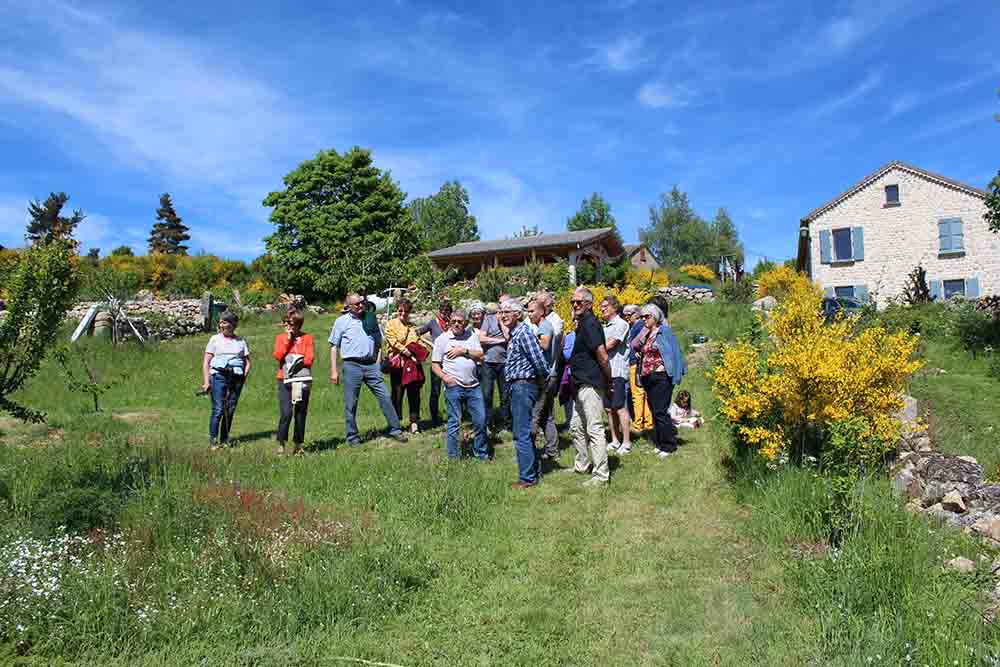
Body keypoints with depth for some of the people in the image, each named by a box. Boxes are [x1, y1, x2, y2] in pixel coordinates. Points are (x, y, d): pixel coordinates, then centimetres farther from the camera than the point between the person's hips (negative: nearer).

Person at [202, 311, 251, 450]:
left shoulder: (240, 341, 13)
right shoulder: (215, 339, 8)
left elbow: (247, 361, 16)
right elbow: (206, 362, 5)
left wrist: (244, 376, 1)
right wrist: (206, 381, -3)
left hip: (236, 378, 2)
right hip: (219, 376, -2)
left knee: (230, 410, 4)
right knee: (218, 410, -9)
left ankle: (224, 440, 13)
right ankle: (213, 441, -3)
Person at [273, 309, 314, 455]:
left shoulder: (307, 338, 7)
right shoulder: (281, 337, 10)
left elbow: (310, 358, -1)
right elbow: (278, 356, -5)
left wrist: (301, 362, -17)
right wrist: (288, 339, -5)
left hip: (302, 380, 0)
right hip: (284, 380, 0)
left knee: (301, 414, 3)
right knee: (286, 413, -12)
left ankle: (297, 445, 13)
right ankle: (281, 444, -2)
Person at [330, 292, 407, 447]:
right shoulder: (341, 321, 6)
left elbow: (378, 344, 19)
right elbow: (333, 347, 6)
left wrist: (377, 364, 8)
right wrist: (333, 371, -1)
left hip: (371, 365, 2)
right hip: (352, 365, -2)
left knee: (385, 397, -1)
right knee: (350, 403, 2)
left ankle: (395, 430, 8)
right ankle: (353, 436, 15)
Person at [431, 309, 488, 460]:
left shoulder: (472, 335, 11)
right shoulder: (442, 339, 2)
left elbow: (480, 356, 4)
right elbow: (434, 365, 0)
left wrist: (464, 350, -9)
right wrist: (444, 377, -17)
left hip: (473, 385, 3)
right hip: (453, 386, -3)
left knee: (481, 420, 6)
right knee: (455, 422, 2)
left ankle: (481, 453, 22)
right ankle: (453, 456, 14)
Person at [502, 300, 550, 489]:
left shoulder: (523, 333, -16)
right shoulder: (514, 334, 14)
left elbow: (538, 359, -23)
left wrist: (543, 378, -8)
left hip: (523, 386, -10)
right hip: (517, 386, 10)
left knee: (522, 434, -6)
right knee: (523, 431, 18)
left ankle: (527, 477, 1)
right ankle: (534, 469, 29)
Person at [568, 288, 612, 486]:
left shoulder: (589, 324, -16)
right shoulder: (582, 323, 16)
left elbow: (602, 356, -20)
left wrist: (608, 379, -10)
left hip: (591, 385, -11)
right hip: (582, 385, 11)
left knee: (594, 429, -6)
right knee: (577, 427, 19)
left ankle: (601, 475, 1)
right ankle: (580, 466, 33)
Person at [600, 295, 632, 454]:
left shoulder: (621, 324, -5)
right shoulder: (605, 326, 19)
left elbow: (609, 345, -13)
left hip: (617, 372, -8)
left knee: (620, 408, -6)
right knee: (609, 408, 10)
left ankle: (626, 442, 0)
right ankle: (615, 441, 18)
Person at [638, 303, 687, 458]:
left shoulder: (664, 331, -7)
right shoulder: (647, 334, 16)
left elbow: (673, 351, -12)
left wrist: (663, 366, -16)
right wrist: (642, 371, 13)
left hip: (661, 377, -8)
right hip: (648, 378, 8)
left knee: (660, 412, -9)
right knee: (654, 412, 12)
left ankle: (668, 446, 0)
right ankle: (659, 443, 20)